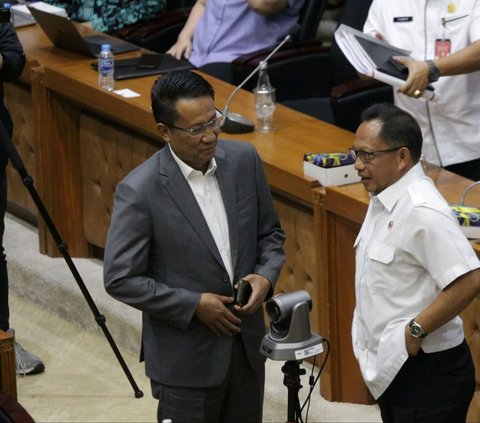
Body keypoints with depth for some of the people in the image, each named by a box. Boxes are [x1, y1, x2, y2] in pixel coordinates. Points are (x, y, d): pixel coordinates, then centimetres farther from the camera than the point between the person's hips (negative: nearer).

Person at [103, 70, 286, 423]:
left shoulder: (243, 159, -4)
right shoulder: (139, 191, -20)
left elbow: (270, 232, 9)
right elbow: (121, 279, -15)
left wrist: (266, 276, -11)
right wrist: (195, 305, -17)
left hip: (247, 343, 5)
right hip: (187, 358, -5)